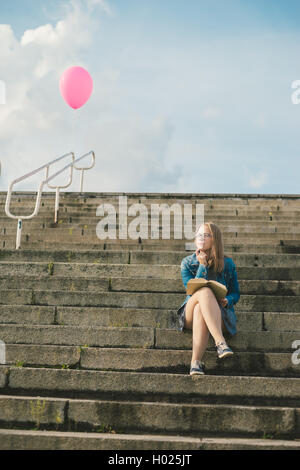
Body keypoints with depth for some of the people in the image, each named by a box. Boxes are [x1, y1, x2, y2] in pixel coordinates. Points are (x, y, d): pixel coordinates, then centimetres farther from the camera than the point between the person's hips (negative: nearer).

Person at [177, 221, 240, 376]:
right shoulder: (187, 263, 10)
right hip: (190, 315, 1)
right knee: (205, 291, -35)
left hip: (221, 317, 0)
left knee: (200, 309, -38)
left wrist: (227, 301, -12)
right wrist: (203, 266, -10)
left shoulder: (227, 263, 8)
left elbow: (235, 293, 11)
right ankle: (220, 343, -49)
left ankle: (195, 361, -49)